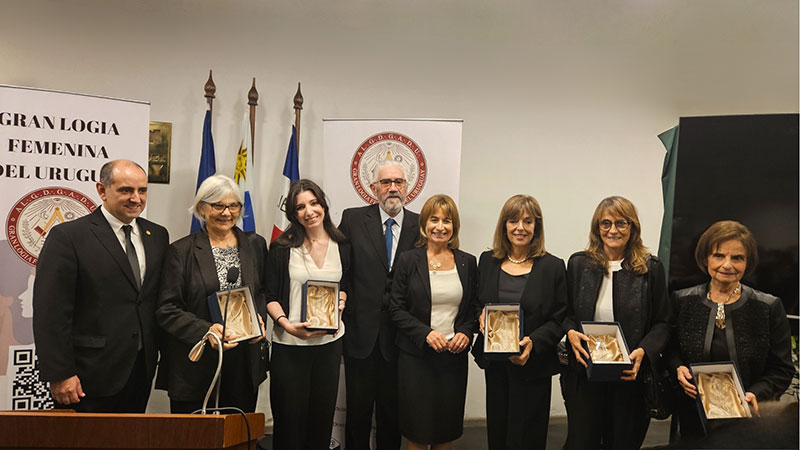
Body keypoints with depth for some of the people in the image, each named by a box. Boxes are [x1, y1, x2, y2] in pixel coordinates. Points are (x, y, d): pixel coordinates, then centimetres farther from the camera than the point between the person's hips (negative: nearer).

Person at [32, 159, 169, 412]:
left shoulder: (157, 236, 9)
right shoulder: (67, 237, -7)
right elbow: (50, 313, -11)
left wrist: (162, 354, 8)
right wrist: (59, 375, -14)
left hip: (141, 371, 5)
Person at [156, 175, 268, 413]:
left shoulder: (255, 245, 8)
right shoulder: (181, 251, -1)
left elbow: (266, 293, 17)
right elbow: (166, 310, -5)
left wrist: (258, 319, -4)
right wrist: (206, 330, -19)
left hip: (245, 365, 3)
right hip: (195, 366, -2)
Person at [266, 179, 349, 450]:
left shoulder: (341, 247, 5)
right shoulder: (282, 248, -5)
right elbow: (270, 297, -4)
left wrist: (340, 301, -1)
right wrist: (287, 324, -20)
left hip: (329, 341, 3)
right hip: (290, 345, -3)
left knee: (323, 410, 13)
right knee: (290, 415, 5)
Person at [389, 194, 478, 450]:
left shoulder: (467, 262, 5)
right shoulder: (408, 260, -2)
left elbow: (473, 308, 11)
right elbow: (397, 309, -4)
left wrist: (466, 333, -7)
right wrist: (425, 333, -16)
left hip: (454, 356, 2)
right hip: (416, 355, -2)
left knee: (447, 429, 10)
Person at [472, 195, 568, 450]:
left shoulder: (552, 267, -5)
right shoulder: (488, 261, 5)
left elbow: (560, 320, -5)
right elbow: (474, 303, 14)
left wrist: (533, 342, -21)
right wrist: (481, 316, -8)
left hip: (533, 367, -3)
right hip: (494, 364, 3)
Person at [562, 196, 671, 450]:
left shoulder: (651, 268, -1)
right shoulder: (578, 264, 3)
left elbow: (662, 322, 2)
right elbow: (565, 313, 10)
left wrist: (643, 351, -15)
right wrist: (570, 332, -11)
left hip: (630, 376, -1)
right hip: (584, 375, 1)